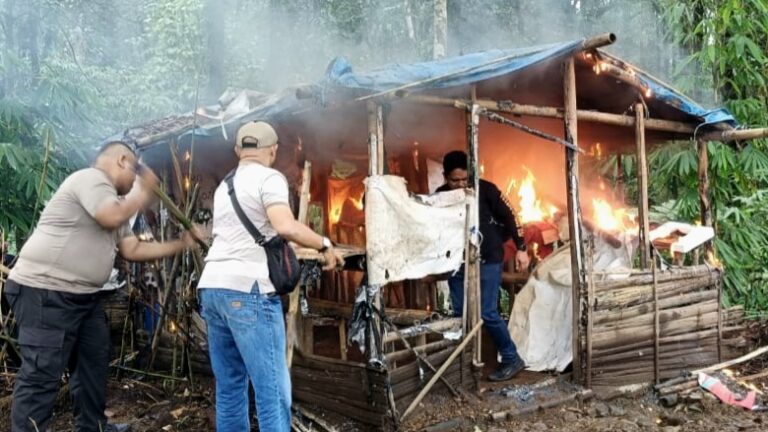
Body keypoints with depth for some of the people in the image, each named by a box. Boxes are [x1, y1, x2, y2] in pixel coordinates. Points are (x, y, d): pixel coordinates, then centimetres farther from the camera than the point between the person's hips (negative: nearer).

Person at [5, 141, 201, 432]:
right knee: (42, 373, -9)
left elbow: (133, 250, 17)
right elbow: (113, 217, -27)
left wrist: (181, 244, 13)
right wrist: (145, 191, -11)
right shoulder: (91, 178, -11)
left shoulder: (113, 202, 20)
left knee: (94, 360, 16)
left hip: (84, 295, 11)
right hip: (44, 292, -11)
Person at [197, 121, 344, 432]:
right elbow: (285, 227, -19)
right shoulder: (269, 178, -3)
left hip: (212, 287, 9)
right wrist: (325, 245, -5)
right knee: (272, 389, -7)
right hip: (246, 289, -8)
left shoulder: (224, 186, 22)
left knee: (229, 385, 14)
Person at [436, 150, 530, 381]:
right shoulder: (441, 196, -1)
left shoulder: (485, 189, -11)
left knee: (487, 313, -8)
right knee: (459, 313, 6)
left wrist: (521, 248, -5)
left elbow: (508, 217, -5)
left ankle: (512, 359, 7)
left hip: (487, 260, -4)